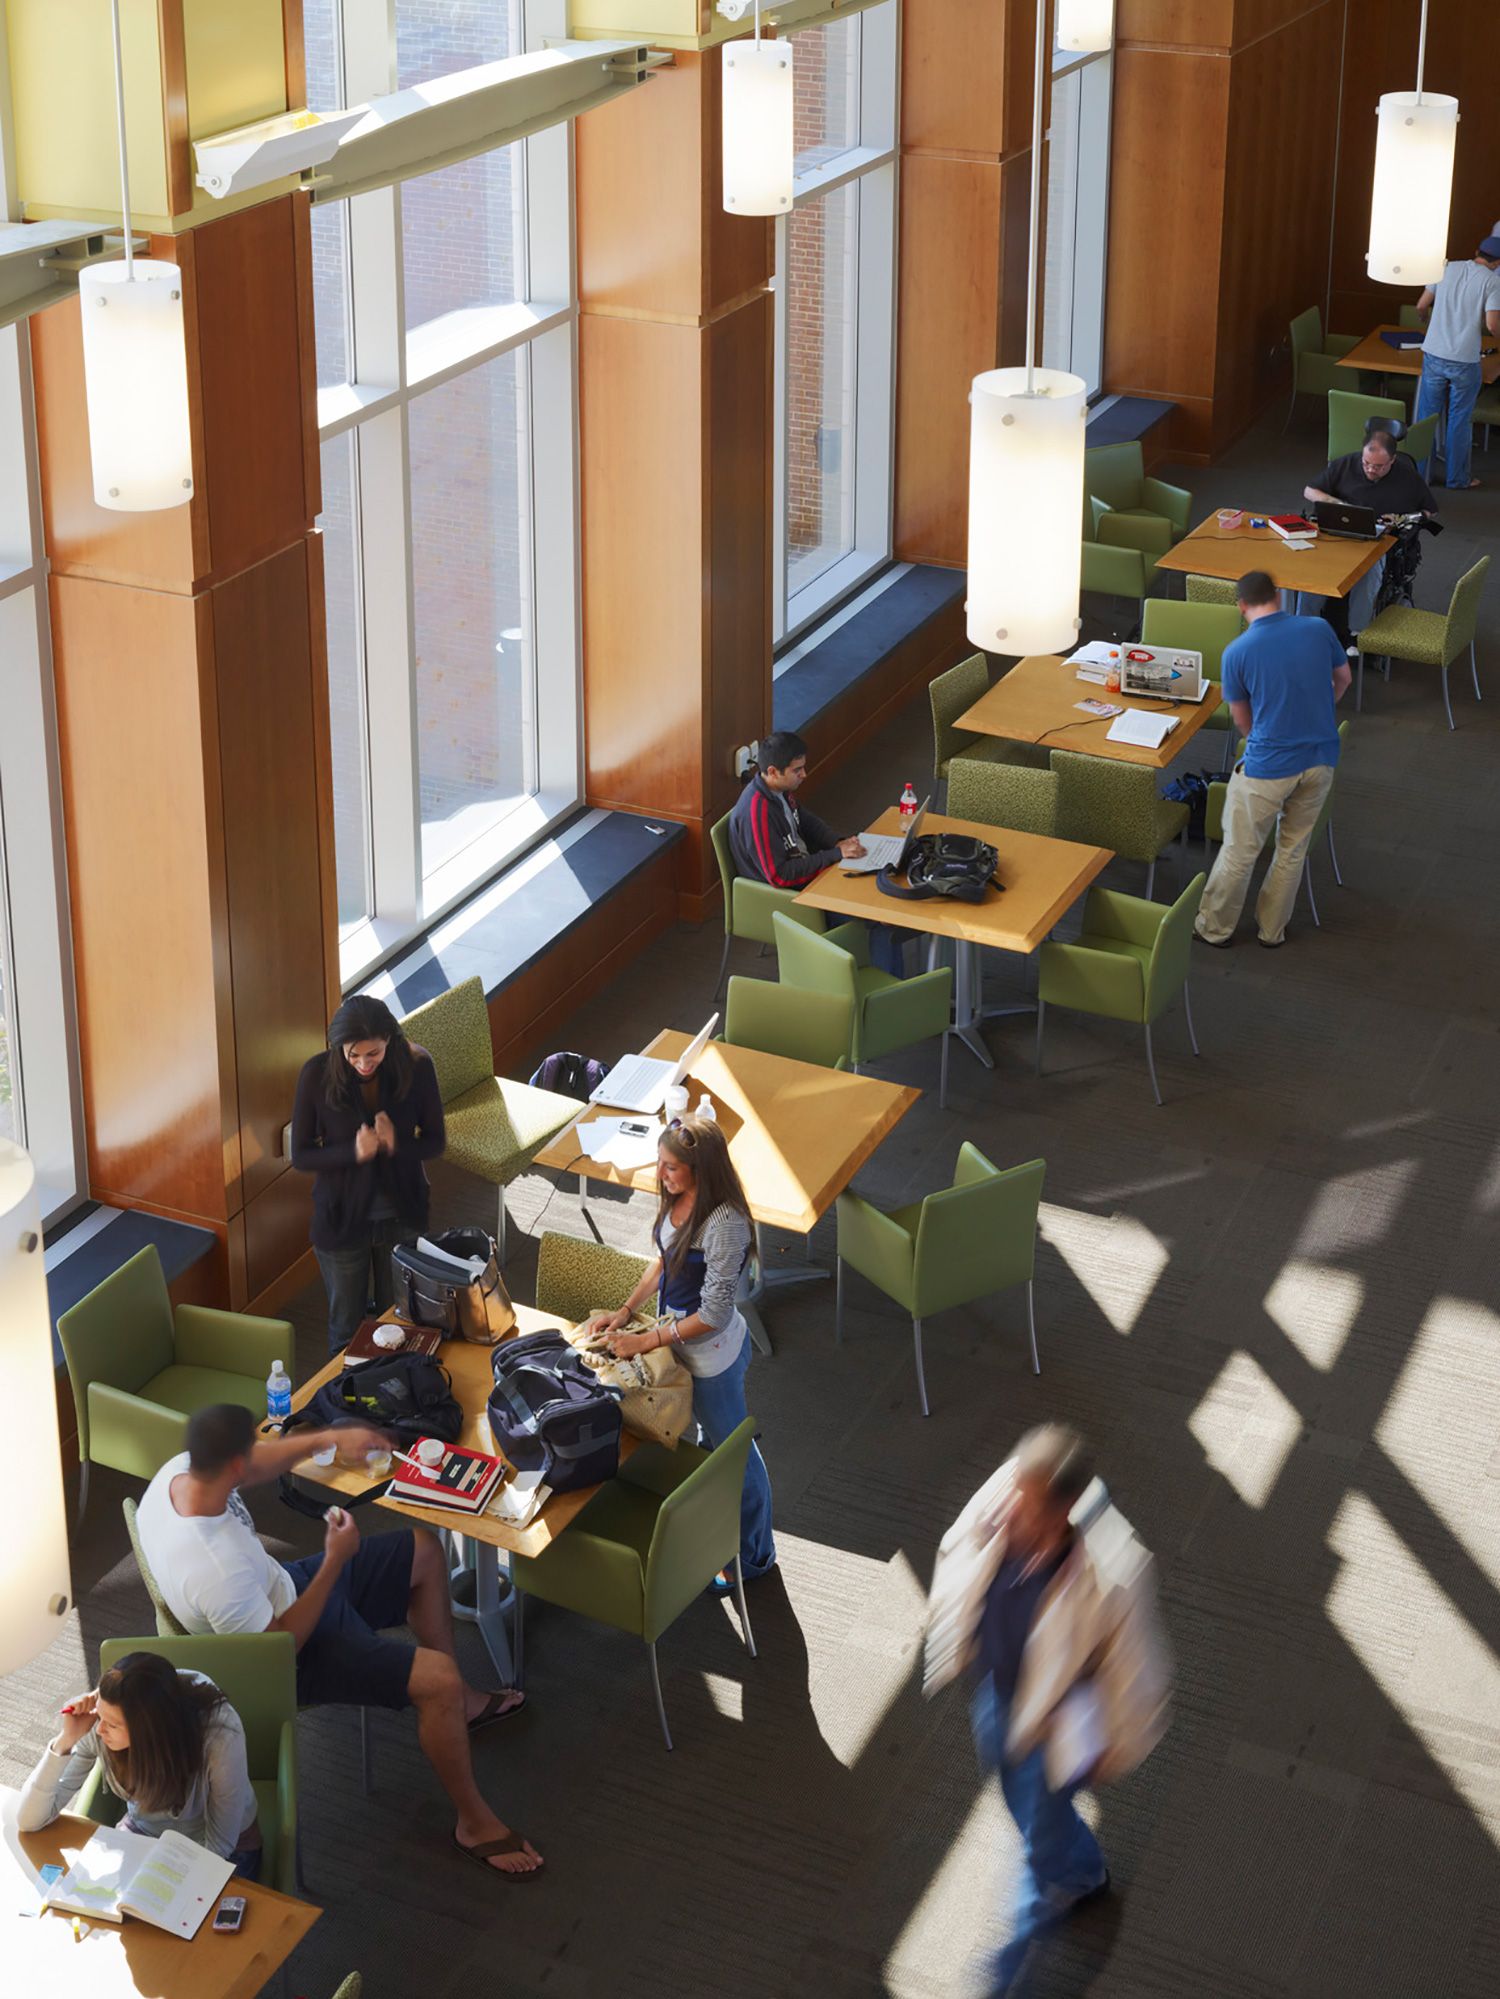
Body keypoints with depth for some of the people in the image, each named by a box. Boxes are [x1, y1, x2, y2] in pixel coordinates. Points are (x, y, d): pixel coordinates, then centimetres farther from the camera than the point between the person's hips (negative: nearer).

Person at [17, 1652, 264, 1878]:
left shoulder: (219, 1735, -34)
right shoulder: (93, 1724, -25)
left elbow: (218, 1846, -21)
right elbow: (29, 1820, -21)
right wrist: (65, 1741, -33)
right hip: (142, 1834, 3)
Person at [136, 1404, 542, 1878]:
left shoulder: (178, 1470, -18)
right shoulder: (218, 1572, -42)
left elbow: (253, 1468, 5)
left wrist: (328, 1438, -4)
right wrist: (335, 1561, -27)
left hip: (283, 1589, 9)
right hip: (293, 1653, -9)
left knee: (425, 1552, 15)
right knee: (439, 1679, -19)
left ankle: (464, 1702, 33)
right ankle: (475, 1823, 3)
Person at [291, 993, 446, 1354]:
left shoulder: (416, 1066, -17)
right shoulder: (317, 1074, -20)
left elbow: (435, 1142, -5)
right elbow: (300, 1156, -12)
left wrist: (396, 1146, -28)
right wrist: (353, 1152, -31)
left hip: (401, 1216, 1)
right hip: (342, 1217, -1)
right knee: (347, 1328, 15)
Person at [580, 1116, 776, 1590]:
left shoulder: (725, 1224, -33)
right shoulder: (678, 1197, -8)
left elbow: (714, 1314, -27)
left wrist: (646, 1341, -22)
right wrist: (625, 1311, 1)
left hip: (712, 1351, -8)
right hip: (677, 1333, 8)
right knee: (711, 1439, 27)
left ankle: (752, 1555, 34)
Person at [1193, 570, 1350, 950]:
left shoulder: (1237, 652, -12)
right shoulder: (1318, 629, -3)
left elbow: (1241, 719, 2)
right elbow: (1343, 679, 16)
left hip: (1268, 766, -4)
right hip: (1321, 760, 4)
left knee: (1240, 851, 13)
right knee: (1294, 848, 20)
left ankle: (1215, 928, 28)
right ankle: (1272, 929, 34)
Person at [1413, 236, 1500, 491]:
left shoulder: (1448, 268, 4)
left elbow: (1421, 307, 9)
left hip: (1433, 355, 3)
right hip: (1465, 362, -3)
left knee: (1427, 416, 14)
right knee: (1459, 420, 9)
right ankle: (1457, 478, 17)